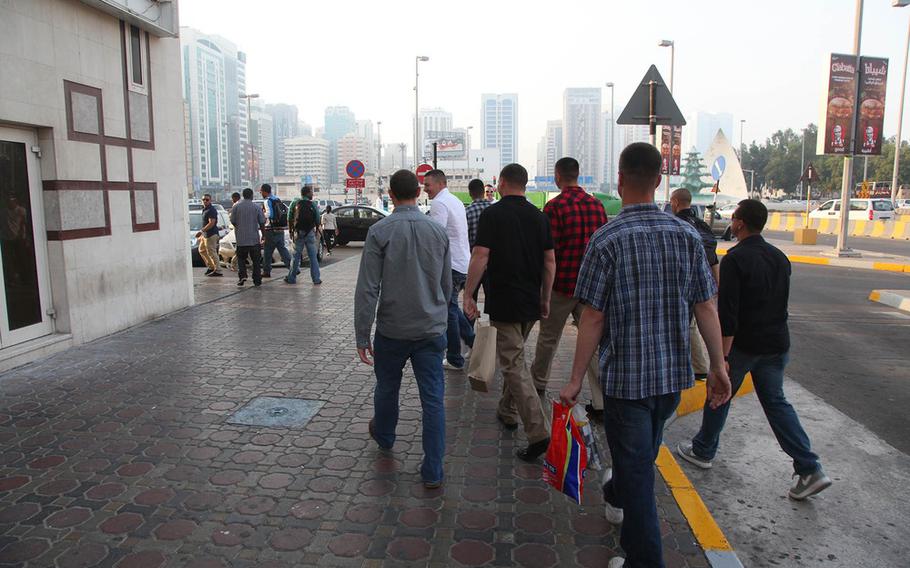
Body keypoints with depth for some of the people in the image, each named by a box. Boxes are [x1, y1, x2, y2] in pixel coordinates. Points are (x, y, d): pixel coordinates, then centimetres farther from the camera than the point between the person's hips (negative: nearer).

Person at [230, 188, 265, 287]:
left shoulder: (236, 206, -2)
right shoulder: (257, 207, -3)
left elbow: (232, 221, 2)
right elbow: (262, 223, -2)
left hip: (241, 238, 1)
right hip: (254, 238, 0)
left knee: (241, 258, 14)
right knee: (256, 260, 8)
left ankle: (242, 275, -4)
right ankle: (257, 281, 8)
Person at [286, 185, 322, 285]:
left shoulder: (294, 204, 0)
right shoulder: (313, 205, -2)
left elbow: (289, 220, 0)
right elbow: (317, 221, 0)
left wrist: (290, 232, 9)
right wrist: (317, 232, 13)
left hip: (298, 233, 1)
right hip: (310, 233, -1)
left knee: (296, 256, 8)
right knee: (313, 257, 4)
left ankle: (291, 278, 13)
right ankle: (316, 279, 6)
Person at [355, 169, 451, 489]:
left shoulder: (380, 232, -10)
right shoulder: (438, 231, 0)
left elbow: (367, 289, -13)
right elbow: (447, 285, 9)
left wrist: (362, 335, -6)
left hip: (392, 330, -1)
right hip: (432, 330, 2)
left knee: (387, 388, 22)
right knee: (433, 399, 5)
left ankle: (384, 437, 48)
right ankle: (432, 471, 9)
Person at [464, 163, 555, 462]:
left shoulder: (492, 213, -9)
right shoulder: (539, 216, 7)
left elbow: (480, 257, -16)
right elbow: (550, 262, 8)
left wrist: (468, 295, -8)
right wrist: (545, 299, 16)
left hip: (503, 303, -6)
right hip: (531, 303, 6)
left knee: (514, 364, -4)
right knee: (514, 357, 22)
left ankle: (537, 432, -11)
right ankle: (508, 412, 35)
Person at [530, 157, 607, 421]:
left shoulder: (554, 206, -13)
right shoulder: (596, 203, 4)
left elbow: (548, 250, -15)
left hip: (561, 283, -4)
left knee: (548, 338, 15)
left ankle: (538, 384, 35)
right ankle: (601, 404, 5)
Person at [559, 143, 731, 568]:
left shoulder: (606, 239, -15)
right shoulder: (687, 236, -2)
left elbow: (593, 317, -15)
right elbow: (706, 307, 0)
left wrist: (576, 379, -7)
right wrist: (718, 366, 9)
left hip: (626, 373, -5)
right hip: (674, 373, 6)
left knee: (635, 467, 7)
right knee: (645, 451, 27)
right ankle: (616, 496, 54)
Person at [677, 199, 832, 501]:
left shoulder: (735, 259, -16)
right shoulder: (780, 257, 8)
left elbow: (728, 312, -21)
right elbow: (782, 302, 16)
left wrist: (722, 355, -19)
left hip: (743, 344, -7)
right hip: (777, 345, 7)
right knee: (775, 401, 14)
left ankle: (703, 451, 27)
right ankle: (810, 469, 7)